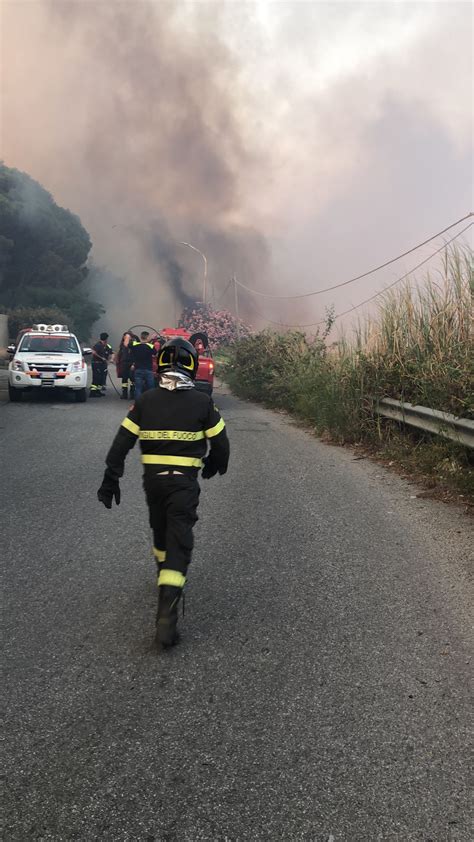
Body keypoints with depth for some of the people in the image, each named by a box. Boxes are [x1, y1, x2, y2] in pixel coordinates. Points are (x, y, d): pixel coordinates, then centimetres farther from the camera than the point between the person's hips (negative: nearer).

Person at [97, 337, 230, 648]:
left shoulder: (145, 400, 1)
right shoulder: (202, 402, -5)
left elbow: (122, 442, -1)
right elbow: (220, 443, 1)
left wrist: (111, 479, 4)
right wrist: (215, 465, 22)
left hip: (153, 479, 3)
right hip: (185, 481, -3)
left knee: (161, 531, 27)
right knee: (179, 542, -5)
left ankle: (165, 572, 50)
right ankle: (167, 616, -15)